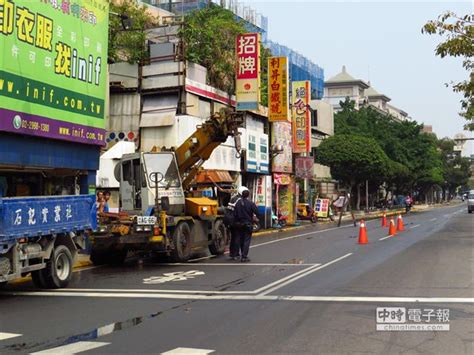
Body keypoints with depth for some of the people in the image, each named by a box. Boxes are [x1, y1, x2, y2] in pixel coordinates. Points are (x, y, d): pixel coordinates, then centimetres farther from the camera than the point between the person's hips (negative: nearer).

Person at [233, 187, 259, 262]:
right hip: (247, 224, -4)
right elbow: (257, 212, -15)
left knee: (241, 239, 16)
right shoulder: (250, 203, -14)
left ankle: (242, 254, 27)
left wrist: (236, 222, 11)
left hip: (239, 224, 5)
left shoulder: (238, 203, -1)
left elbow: (235, 214, 2)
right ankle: (244, 257, -5)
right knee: (247, 240, -1)